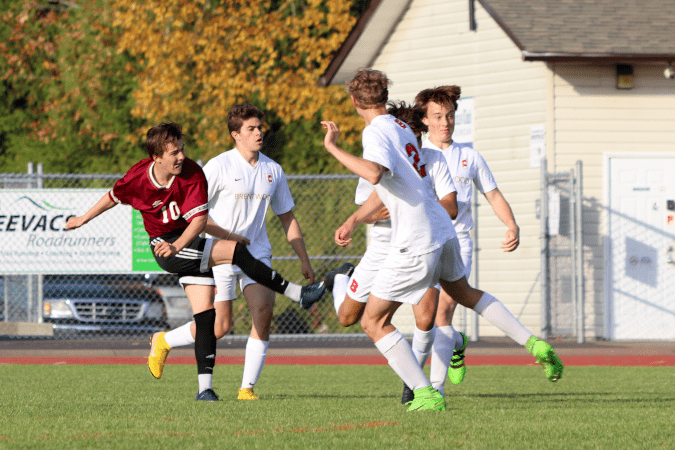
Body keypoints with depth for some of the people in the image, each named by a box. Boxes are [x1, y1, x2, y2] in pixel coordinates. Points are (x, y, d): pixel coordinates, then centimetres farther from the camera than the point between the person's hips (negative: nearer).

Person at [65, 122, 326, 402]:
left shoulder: (192, 174, -14)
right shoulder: (138, 177, -11)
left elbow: (199, 220, -19)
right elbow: (113, 197, 10)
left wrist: (177, 246, -36)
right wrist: (83, 219, 24)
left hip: (189, 243, 3)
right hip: (164, 247, -3)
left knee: (205, 314, -7)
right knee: (235, 251, -23)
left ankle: (205, 387, -5)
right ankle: (297, 294, -18)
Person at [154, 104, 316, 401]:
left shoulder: (273, 171, 8)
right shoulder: (219, 167, -9)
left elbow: (287, 219, 16)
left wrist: (305, 261, 12)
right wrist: (230, 236, -15)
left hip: (257, 253, 4)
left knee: (263, 311, -16)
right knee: (220, 326, -8)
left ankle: (247, 387, -8)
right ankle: (164, 341, 19)